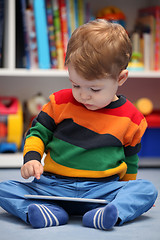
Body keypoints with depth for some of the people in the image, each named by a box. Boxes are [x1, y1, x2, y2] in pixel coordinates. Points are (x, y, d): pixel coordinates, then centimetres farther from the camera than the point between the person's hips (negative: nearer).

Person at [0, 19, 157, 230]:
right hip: (52, 185, 1)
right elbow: (38, 132, 11)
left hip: (103, 189, 0)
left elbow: (130, 160, 17)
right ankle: (51, 212, -36)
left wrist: (127, 194, 22)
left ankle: (107, 214, -46)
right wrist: (32, 157, -9)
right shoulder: (60, 102, 3)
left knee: (147, 189, -24)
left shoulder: (131, 119, 3)